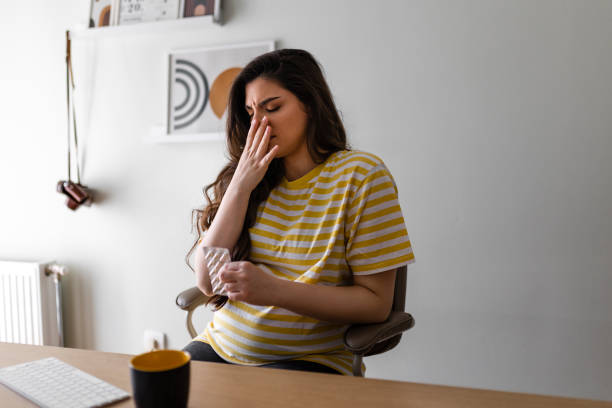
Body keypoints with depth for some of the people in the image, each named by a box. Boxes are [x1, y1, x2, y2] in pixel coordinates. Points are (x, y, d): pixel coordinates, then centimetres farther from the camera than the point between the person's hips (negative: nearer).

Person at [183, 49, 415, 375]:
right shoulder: (242, 178, 5)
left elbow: (376, 304, -11)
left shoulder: (360, 175, -8)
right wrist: (240, 187, -10)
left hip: (309, 360, -3)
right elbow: (206, 281, -3)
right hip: (221, 346, 4)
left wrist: (275, 290, -22)